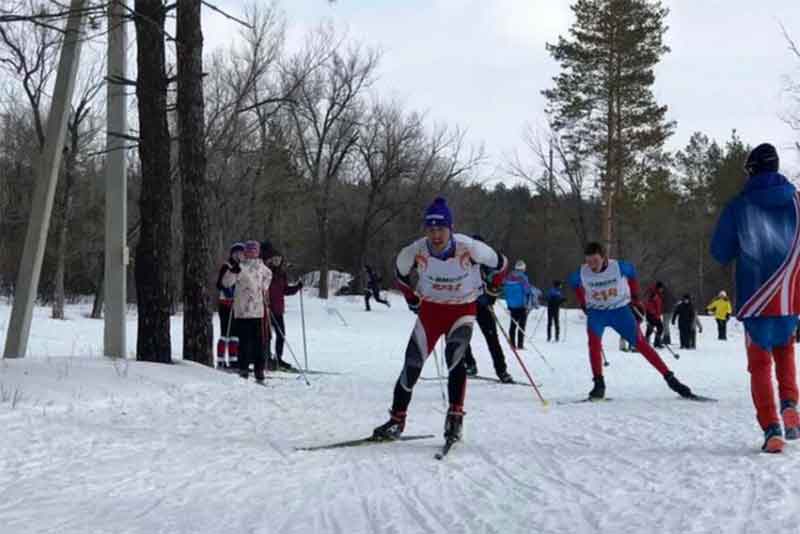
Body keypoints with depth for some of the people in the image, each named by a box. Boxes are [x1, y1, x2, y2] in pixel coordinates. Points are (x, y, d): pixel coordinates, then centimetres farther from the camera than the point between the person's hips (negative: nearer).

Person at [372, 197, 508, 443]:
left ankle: (455, 417, -17)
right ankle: (397, 420, 11)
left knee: (454, 357, -26)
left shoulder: (469, 248, -25)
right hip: (430, 309, 2)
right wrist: (412, 300, 10)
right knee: (412, 364, -3)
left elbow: (500, 264, -5)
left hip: (463, 310, -2)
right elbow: (401, 273, 5)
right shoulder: (415, 252, -20)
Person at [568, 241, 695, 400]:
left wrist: (635, 297, 6)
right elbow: (574, 283, 7)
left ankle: (670, 379, 1)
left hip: (620, 310, -1)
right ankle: (599, 384, -18)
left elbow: (632, 272, 2)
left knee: (641, 343, -5)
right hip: (596, 312, 1)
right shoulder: (582, 273, -18)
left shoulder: (618, 267, -21)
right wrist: (583, 304, 8)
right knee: (594, 342, -26)